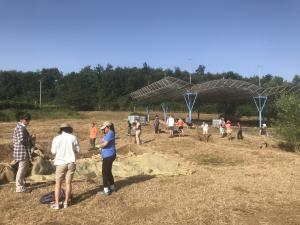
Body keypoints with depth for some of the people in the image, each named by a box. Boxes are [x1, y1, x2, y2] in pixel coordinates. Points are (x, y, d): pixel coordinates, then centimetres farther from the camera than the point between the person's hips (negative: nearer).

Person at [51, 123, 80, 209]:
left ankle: (56, 204, 13)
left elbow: (53, 151, -3)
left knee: (58, 184, 9)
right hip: (71, 163, 2)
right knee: (68, 183, 10)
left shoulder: (56, 138, -7)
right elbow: (77, 150, 3)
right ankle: (66, 202, 18)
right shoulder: (73, 138, -3)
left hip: (61, 163, -1)